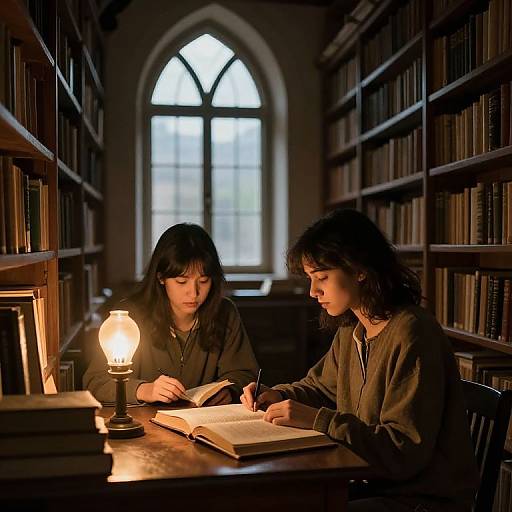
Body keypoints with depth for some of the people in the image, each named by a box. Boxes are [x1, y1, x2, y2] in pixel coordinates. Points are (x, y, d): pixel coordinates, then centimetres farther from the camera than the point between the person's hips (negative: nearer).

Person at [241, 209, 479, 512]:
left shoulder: (412, 336, -22)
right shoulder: (351, 330, 5)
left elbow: (405, 451, -24)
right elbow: (321, 387, 22)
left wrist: (316, 419, -25)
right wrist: (279, 396, 1)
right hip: (372, 481, 8)